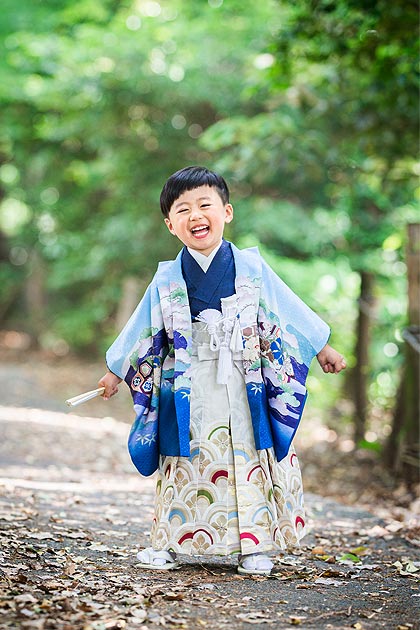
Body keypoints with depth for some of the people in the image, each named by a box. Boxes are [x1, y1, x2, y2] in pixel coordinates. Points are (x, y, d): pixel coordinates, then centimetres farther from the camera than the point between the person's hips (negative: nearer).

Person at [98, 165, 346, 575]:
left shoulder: (251, 268, 0)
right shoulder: (167, 280, 1)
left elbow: (288, 312, 7)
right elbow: (143, 330, 11)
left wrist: (321, 348, 10)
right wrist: (116, 371, 16)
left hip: (245, 386, 0)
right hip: (190, 390, 0)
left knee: (250, 462, 3)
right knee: (185, 465, 5)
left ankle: (253, 546, 12)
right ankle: (168, 543, 15)